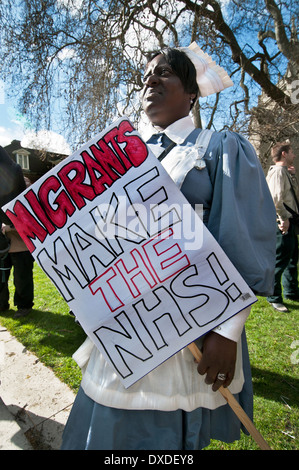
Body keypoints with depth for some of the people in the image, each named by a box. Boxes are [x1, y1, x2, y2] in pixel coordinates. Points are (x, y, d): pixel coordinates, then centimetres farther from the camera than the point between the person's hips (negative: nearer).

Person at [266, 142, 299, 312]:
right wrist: (284, 218, -20)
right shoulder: (278, 171, -13)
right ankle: (274, 298, 7)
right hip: (283, 223, -11)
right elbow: (276, 198, -24)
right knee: (280, 261, -5)